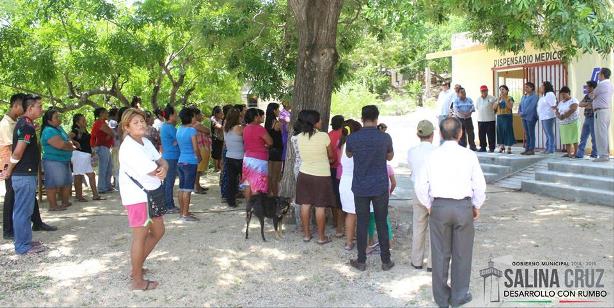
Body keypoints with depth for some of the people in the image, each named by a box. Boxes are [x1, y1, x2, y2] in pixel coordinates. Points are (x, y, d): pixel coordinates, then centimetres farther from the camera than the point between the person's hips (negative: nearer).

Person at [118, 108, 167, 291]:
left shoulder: (145, 142, 7)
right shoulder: (130, 148, -22)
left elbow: (161, 162, 7)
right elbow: (153, 171, -23)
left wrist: (163, 169, -17)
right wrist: (161, 169, 0)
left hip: (151, 193, 9)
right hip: (137, 197, -9)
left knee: (158, 231, 17)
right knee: (140, 237, 0)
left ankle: (137, 267, 31)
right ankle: (138, 281, 13)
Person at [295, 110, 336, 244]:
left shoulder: (300, 137, -2)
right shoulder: (324, 136, -15)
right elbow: (331, 155, -2)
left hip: (304, 174, 4)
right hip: (322, 176, -4)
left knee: (305, 204, 11)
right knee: (320, 207, 3)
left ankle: (306, 234, 20)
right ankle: (321, 237, 12)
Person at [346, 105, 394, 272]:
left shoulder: (352, 138, -7)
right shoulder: (385, 137, -8)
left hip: (360, 187, 0)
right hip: (380, 187, 0)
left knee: (362, 224, 8)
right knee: (382, 224, 8)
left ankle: (361, 261, 15)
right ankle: (386, 261, 16)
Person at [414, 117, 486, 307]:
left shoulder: (433, 156, -4)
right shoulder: (469, 155, -6)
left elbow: (420, 185, -2)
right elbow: (480, 185, -3)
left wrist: (428, 206, 11)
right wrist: (476, 206, 11)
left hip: (439, 207, 1)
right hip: (463, 206, -1)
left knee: (440, 254, 11)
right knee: (462, 254, 12)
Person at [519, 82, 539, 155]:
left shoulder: (534, 97, -9)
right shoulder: (524, 96, 15)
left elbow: (530, 107, -17)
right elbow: (520, 105, 16)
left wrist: (523, 113, -15)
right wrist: (519, 112, -2)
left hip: (530, 117, -7)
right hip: (524, 117, 7)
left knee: (531, 134, -3)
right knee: (526, 134, 9)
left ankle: (532, 150, 0)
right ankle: (527, 149, 13)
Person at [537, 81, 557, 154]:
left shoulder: (550, 94, -11)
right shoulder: (543, 95, 19)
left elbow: (553, 106, -15)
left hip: (548, 117, -10)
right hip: (543, 118, 10)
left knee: (550, 134, -6)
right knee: (547, 134, 13)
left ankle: (551, 149, -3)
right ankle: (548, 148, 18)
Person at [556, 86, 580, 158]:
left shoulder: (573, 101, -4)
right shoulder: (561, 102, 18)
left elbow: (572, 111, -18)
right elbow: (556, 111, 10)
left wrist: (563, 116, -19)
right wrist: (559, 116, -11)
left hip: (572, 123, -6)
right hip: (563, 124, 6)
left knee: (574, 139, -6)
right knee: (566, 139, 5)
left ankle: (575, 153, -6)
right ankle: (569, 153, 9)